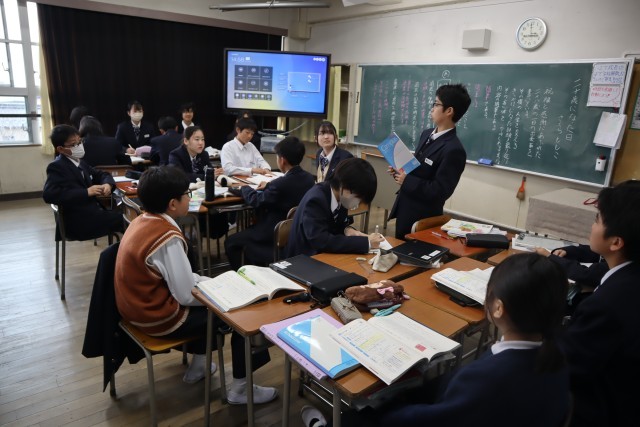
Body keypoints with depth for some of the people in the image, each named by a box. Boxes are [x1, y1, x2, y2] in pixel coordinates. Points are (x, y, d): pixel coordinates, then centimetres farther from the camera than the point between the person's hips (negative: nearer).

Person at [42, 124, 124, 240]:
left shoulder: (79, 162, 15)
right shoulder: (57, 167, -7)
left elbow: (102, 175, 25)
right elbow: (49, 194, -21)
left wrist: (107, 184, 0)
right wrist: (87, 192, -22)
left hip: (93, 212, 7)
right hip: (79, 223, -7)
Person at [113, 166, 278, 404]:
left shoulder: (142, 222, 1)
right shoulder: (168, 238, -28)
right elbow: (187, 296, -24)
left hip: (141, 306, 9)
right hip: (159, 317, -9)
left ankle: (198, 364, 34)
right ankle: (240, 388, 11)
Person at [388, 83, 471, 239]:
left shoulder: (454, 150, -22)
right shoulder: (426, 134, 6)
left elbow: (440, 191, -24)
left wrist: (406, 180, -22)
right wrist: (399, 170, -2)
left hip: (422, 217, -8)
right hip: (404, 208, 8)